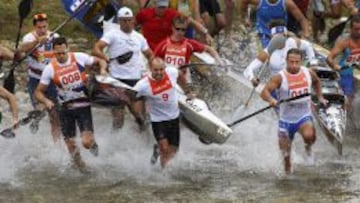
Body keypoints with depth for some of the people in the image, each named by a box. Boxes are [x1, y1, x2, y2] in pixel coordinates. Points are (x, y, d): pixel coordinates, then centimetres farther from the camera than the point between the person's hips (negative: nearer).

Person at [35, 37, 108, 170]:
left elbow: (100, 61, 9)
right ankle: (80, 167, 27)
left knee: (86, 142, -14)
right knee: (71, 146, 2)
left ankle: (93, 144, 22)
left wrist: (102, 69, -13)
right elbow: (38, 92, -2)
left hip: (83, 105, -1)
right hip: (65, 108, 1)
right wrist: (46, 101, -22)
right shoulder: (50, 69, -7)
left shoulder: (79, 58, -7)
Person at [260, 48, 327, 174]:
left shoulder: (308, 73, -3)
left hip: (304, 116, 1)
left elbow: (316, 82, 22)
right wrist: (271, 99, -47)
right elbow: (264, 92, -28)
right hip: (286, 119, -1)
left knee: (309, 135, -32)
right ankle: (288, 173, 31)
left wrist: (320, 97, 17)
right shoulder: (280, 78, -16)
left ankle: (308, 148, 2)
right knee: (286, 153, 6)